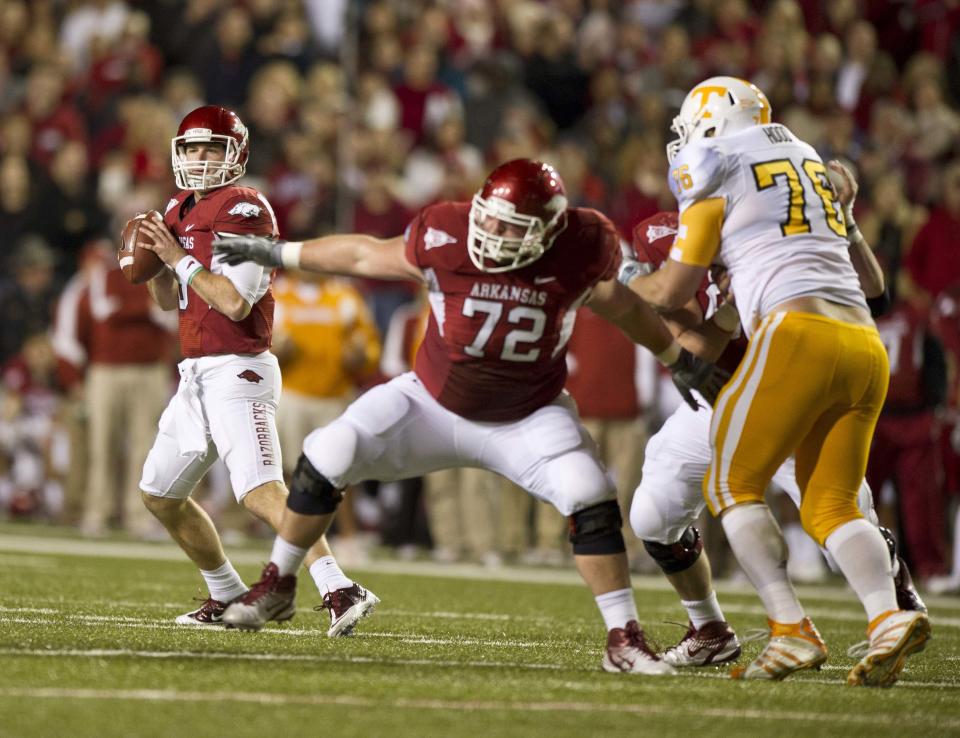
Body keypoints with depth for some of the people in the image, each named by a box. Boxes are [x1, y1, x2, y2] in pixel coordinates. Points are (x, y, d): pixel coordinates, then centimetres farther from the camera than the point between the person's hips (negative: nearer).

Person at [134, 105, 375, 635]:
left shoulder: (243, 210, -12)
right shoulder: (182, 209, 15)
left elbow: (234, 302, -22)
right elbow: (170, 301, 22)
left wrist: (179, 258, -13)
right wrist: (154, 263, 2)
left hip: (236, 371, -10)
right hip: (198, 374, 10)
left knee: (261, 492, -24)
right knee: (160, 495, 18)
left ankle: (340, 591, -33)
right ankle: (229, 596, 29)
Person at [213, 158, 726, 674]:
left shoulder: (581, 250, -22)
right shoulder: (445, 239, -24)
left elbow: (619, 304, 1)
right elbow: (365, 255, -6)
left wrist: (678, 360, 13)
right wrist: (276, 254, 1)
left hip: (528, 418, -1)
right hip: (435, 400, 1)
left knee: (589, 496, -22)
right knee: (327, 458, -12)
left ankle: (623, 640, -10)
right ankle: (278, 582, 12)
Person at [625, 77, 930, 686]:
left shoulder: (715, 167, 6)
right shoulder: (808, 157, 26)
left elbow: (674, 292, 8)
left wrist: (625, 286, 30)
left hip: (799, 334, -6)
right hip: (866, 344, 6)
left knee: (733, 486, 6)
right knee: (831, 505, 10)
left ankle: (792, 630, -8)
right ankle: (890, 617, -15)